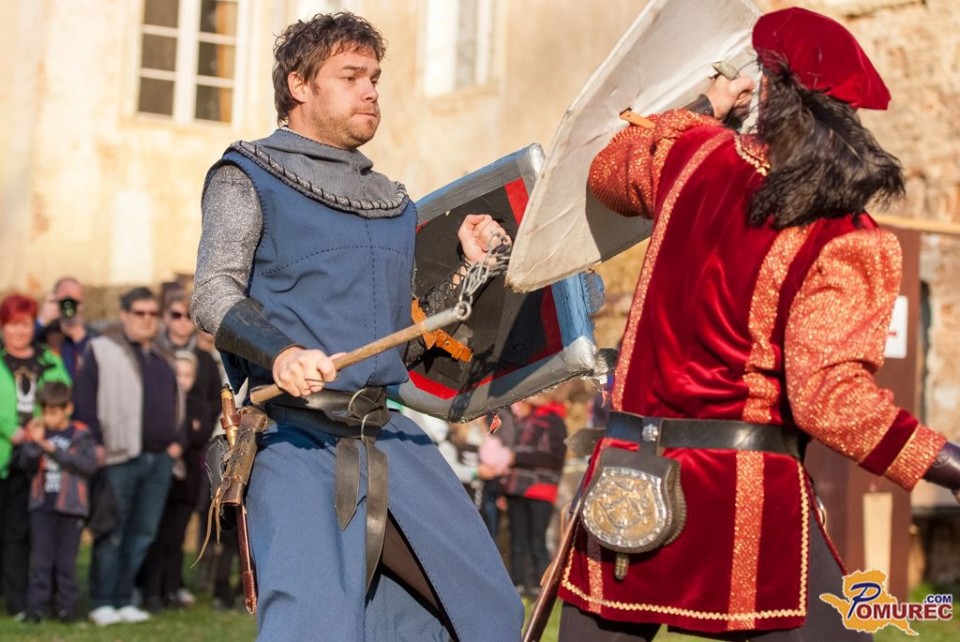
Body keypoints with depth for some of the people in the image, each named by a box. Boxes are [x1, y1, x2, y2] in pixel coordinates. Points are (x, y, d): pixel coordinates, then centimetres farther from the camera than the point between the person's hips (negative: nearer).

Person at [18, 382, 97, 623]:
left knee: (66, 560, 4)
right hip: (42, 505, 2)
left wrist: (56, 450, -16)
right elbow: (27, 465, 2)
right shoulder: (39, 433, 8)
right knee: (40, 559, 1)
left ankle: (66, 606, 11)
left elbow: (90, 465, -13)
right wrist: (34, 443, -15)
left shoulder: (81, 435, -1)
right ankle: (36, 607, 3)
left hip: (70, 506, -2)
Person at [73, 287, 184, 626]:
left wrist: (177, 441, 10)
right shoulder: (102, 350, -2)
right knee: (111, 534, -1)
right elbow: (83, 399, -7)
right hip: (120, 458, -6)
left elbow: (176, 401, 23)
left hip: (159, 458, 6)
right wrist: (94, 443, -13)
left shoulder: (163, 356, 18)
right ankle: (102, 603, 6)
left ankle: (124, 600, 16)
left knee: (143, 533, 8)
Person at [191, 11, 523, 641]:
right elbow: (214, 295, -10)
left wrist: (468, 272, 8)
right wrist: (281, 353, -28)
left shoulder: (391, 202, 20)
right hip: (298, 438, -6)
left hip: (389, 438, 6)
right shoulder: (249, 177, 3)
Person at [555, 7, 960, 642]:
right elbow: (829, 396, -22)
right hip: (748, 495, -4)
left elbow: (607, 172, 27)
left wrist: (707, 108, 38)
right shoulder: (848, 245, -12)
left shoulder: (689, 154, 3)